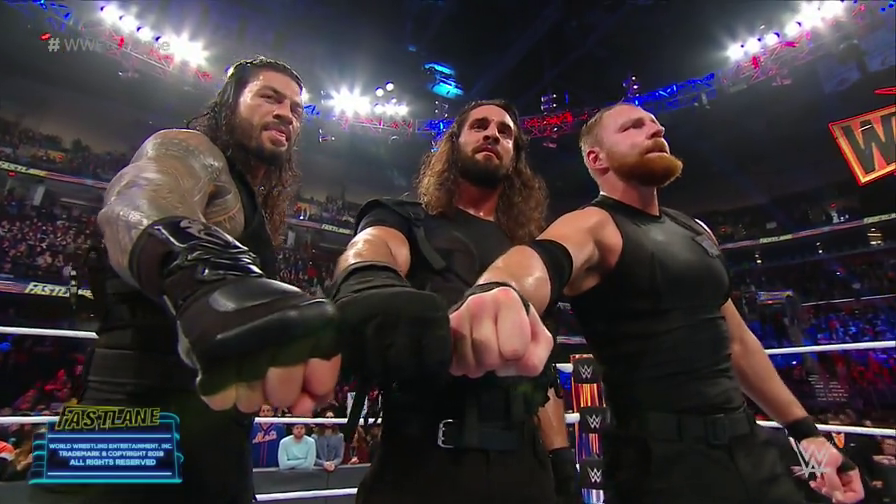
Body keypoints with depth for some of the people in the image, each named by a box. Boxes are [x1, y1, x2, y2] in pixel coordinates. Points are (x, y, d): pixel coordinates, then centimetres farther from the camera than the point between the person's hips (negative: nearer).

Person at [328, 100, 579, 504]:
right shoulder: (405, 219, 6)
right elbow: (366, 253, -19)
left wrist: (561, 454, 11)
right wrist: (369, 290, -41)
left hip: (522, 462, 5)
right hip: (422, 457, -4)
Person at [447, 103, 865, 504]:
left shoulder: (695, 231, 12)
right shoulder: (592, 226, -12)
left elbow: (737, 340, 19)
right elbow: (541, 258, -37)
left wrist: (804, 430, 18)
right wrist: (498, 289, -60)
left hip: (746, 447, 8)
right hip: (662, 456, -7)